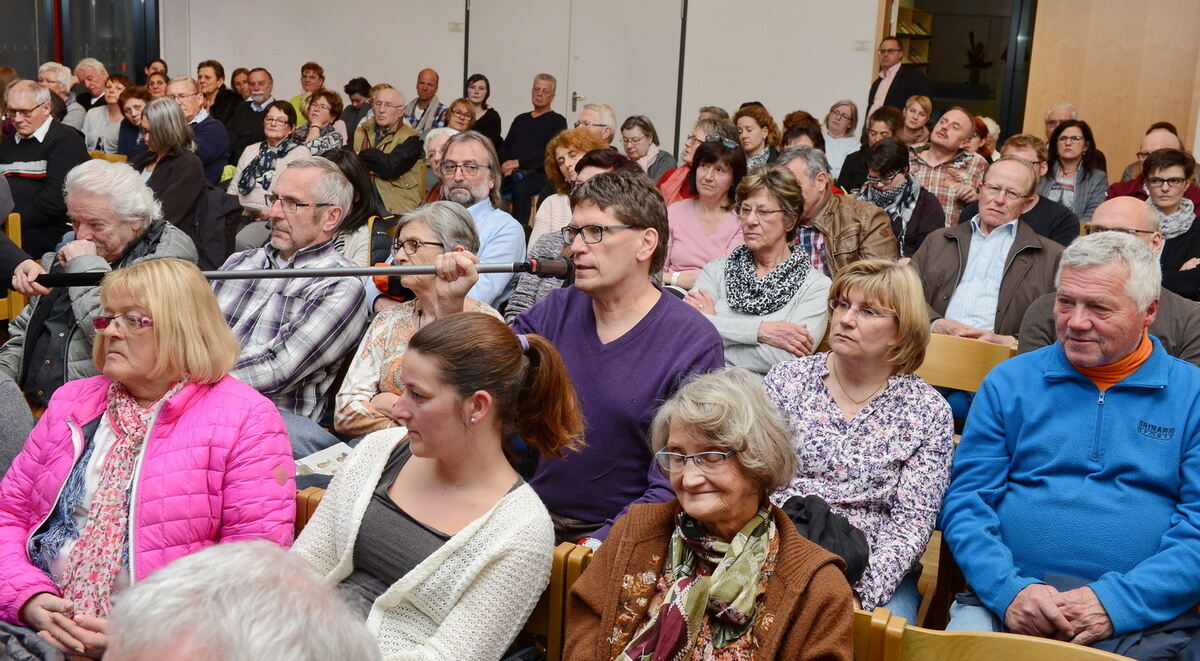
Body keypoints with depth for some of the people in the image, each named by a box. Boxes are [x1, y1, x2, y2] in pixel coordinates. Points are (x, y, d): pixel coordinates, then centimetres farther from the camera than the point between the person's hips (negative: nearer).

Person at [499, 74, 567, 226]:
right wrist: (505, 164, -3)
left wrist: (518, 162, -12)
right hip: (511, 173, 4)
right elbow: (505, 146, 21)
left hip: (537, 173, -4)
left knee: (520, 191, -37)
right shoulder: (521, 119, 27)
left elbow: (549, 152, -5)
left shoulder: (557, 121, 9)